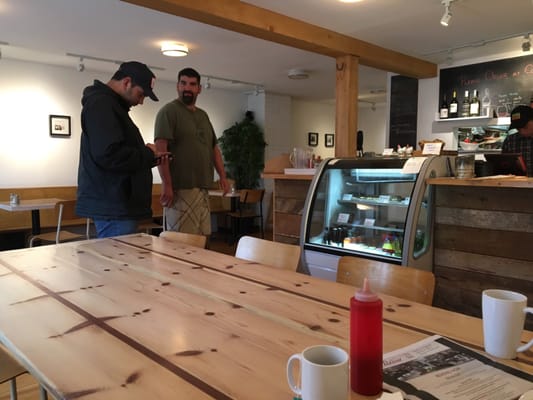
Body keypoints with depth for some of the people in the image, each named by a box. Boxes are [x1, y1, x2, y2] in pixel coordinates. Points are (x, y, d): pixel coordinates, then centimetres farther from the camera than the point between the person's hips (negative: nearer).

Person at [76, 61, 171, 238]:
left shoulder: (110, 104, 21)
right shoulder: (101, 103, -13)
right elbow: (109, 155, -26)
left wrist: (150, 157, 8)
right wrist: (147, 154, -10)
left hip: (116, 203, 11)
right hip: (112, 205, -11)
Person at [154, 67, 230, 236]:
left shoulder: (203, 115, 20)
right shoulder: (169, 111, -4)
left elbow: (214, 147, 23)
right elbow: (160, 149, -14)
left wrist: (223, 176, 13)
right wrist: (166, 184, -20)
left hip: (203, 188, 7)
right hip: (180, 189, -7)